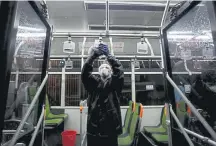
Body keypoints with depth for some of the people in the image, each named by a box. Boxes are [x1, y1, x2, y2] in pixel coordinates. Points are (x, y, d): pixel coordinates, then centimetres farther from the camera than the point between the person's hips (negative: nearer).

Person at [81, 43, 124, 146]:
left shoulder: (115, 83, 5)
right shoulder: (94, 83, 7)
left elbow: (119, 70, -11)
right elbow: (85, 72, -9)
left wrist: (108, 55, -14)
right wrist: (93, 56, -17)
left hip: (110, 127, 0)